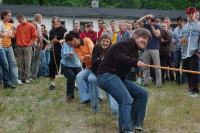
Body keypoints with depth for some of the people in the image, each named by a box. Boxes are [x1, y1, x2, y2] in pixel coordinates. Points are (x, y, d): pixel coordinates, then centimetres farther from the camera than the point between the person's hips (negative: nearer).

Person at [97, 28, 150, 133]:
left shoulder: (134, 50, 20)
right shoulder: (127, 44, -10)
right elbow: (118, 57, -30)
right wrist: (135, 62, -39)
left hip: (118, 77, 10)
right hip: (107, 75, -10)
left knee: (142, 93, 7)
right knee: (126, 99, -28)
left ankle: (135, 123, 13)